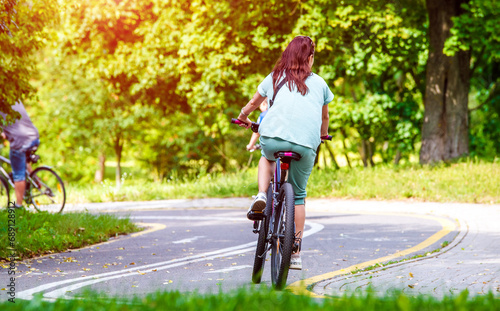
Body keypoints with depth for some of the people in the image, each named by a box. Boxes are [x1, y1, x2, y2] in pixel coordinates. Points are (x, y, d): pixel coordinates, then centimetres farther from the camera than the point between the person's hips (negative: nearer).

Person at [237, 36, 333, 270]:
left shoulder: (275, 78, 20)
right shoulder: (319, 83, 20)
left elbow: (253, 103, 32)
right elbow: (324, 116, 33)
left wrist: (243, 118, 53)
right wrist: (323, 134, 54)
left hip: (274, 135, 0)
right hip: (306, 143, 0)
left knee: (267, 158, 36)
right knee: (298, 194, 14)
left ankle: (262, 195, 7)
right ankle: (295, 253, 12)